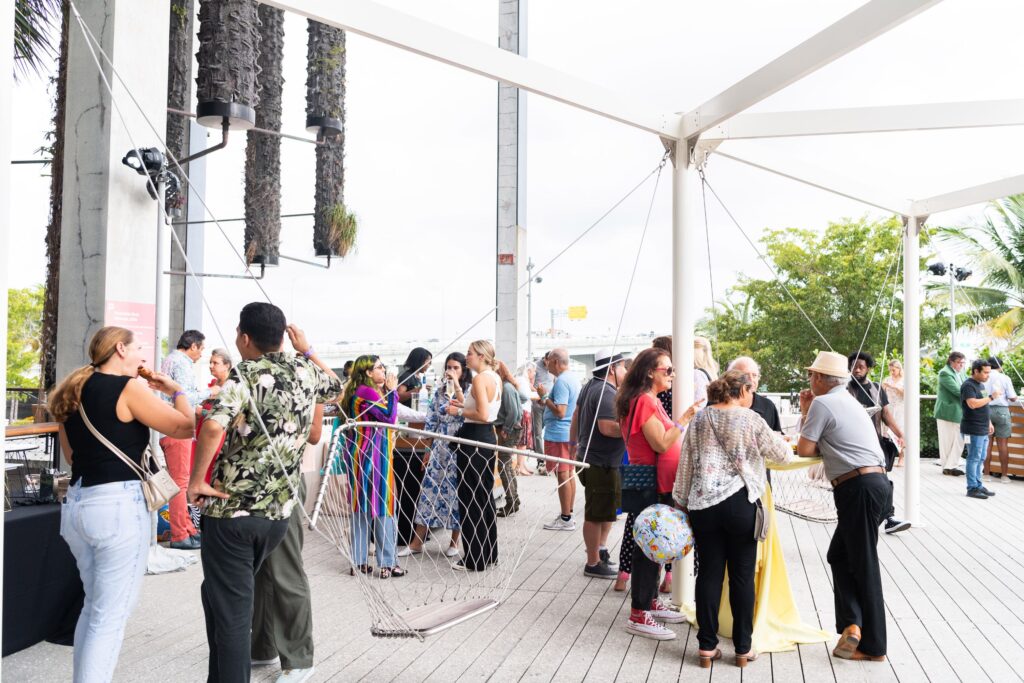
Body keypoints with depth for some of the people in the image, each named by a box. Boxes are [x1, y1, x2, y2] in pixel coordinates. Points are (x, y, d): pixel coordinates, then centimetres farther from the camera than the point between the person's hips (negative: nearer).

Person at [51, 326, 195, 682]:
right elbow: (186, 427, -11)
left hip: (76, 504, 9)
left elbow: (73, 454, 21)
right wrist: (176, 390, 4)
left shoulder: (73, 393, 13)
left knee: (94, 607, 21)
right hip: (117, 506, -9)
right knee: (110, 616, 0)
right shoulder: (126, 388, -11)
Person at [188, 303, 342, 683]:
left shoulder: (246, 374, -13)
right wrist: (307, 350, 27)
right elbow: (336, 387, 27)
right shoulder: (306, 372, 4)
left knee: (229, 611, 6)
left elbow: (214, 426, -30)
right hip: (279, 512, 6)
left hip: (231, 511, -6)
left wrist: (196, 479, -17)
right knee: (219, 593, 27)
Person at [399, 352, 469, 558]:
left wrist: (457, 386, -23)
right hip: (439, 446, 4)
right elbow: (432, 421, 12)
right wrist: (428, 450, 10)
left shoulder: (469, 390, -3)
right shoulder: (440, 391, 10)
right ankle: (417, 542, 10)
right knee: (429, 489, 3)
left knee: (456, 490, 3)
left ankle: (455, 541, 18)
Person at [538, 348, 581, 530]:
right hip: (571, 432, 10)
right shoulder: (573, 378, 12)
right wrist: (546, 402, 18)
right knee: (569, 474, 14)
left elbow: (560, 412, -24)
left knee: (562, 475, -5)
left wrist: (545, 396, -15)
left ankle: (565, 519, 0)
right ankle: (568, 514, 23)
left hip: (558, 434, -10)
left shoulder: (561, 381, -19)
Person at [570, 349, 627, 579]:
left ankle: (601, 547, 35)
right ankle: (593, 564, 11)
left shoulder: (590, 386, 9)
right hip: (601, 463, -10)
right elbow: (607, 427, -31)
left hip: (590, 456, 10)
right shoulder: (607, 393, -21)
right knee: (597, 514, 1)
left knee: (609, 508, 23)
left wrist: (575, 444, 27)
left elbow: (576, 416, 18)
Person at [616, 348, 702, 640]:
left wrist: (684, 420, 12)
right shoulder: (644, 400, -17)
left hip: (658, 486, 10)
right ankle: (638, 616, 3)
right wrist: (684, 419, -19)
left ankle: (651, 601, 30)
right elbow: (661, 444, -22)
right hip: (652, 486, -10)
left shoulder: (649, 400, 16)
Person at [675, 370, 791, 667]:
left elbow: (685, 464, 10)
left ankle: (707, 646, 12)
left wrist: (682, 500, 19)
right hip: (740, 502, -3)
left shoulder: (699, 421, 8)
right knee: (742, 576, 7)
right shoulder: (750, 420, -3)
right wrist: (781, 440, 28)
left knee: (709, 573, 8)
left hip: (703, 503, 3)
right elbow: (782, 453, 5)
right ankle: (743, 648, 15)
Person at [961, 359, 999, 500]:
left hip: (983, 430, 10)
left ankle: (978, 485, 21)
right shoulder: (968, 385, -13)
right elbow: (973, 404, -27)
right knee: (974, 459, -5)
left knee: (980, 459, 14)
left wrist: (989, 422, 24)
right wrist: (991, 397, -24)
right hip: (973, 430, -10)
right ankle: (972, 488, 1)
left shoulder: (981, 385, 17)